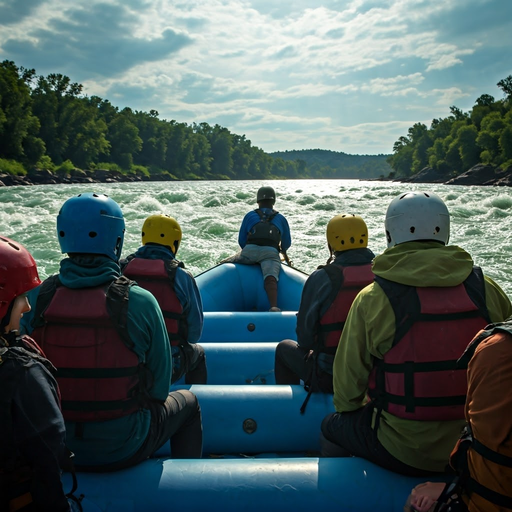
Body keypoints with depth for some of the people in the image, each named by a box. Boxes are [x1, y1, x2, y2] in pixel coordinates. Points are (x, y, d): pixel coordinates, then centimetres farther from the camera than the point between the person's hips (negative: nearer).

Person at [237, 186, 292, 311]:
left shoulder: (249, 215, 25)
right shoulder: (281, 218, 27)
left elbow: (241, 241, 23)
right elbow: (287, 244, 30)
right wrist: (281, 250, 53)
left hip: (249, 251, 0)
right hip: (271, 253, 0)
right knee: (271, 278, -20)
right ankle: (274, 306, -45)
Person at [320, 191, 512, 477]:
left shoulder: (372, 299, -15)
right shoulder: (487, 290, -6)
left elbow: (348, 380, -7)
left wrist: (349, 408, 15)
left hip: (403, 452, -4)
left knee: (332, 426, 24)